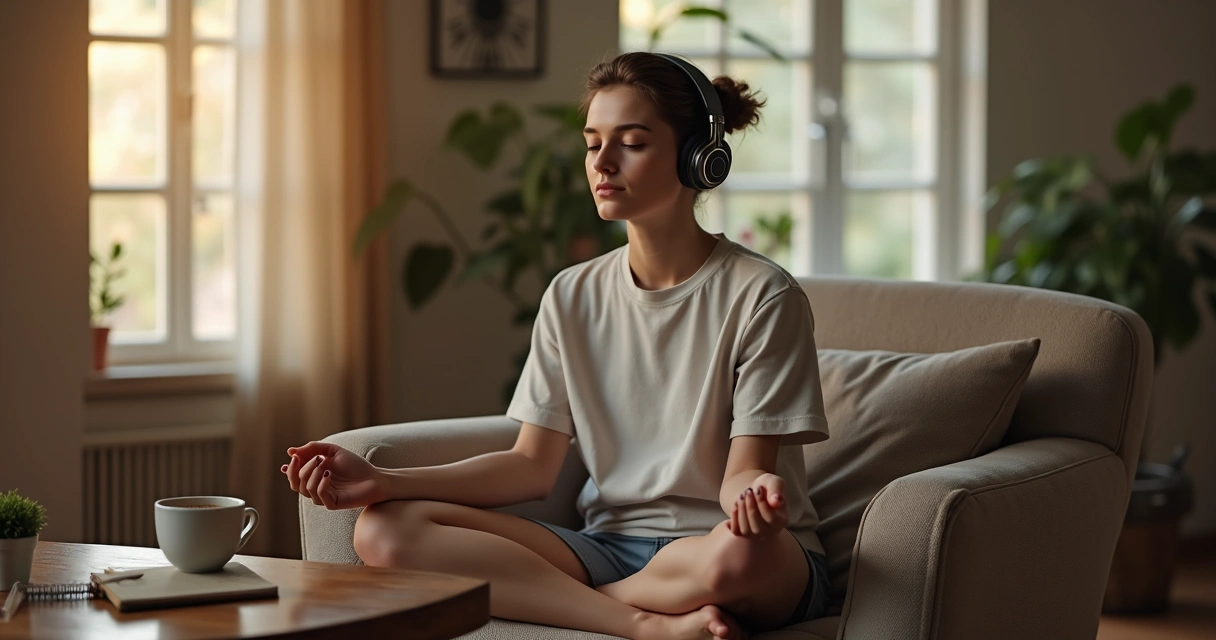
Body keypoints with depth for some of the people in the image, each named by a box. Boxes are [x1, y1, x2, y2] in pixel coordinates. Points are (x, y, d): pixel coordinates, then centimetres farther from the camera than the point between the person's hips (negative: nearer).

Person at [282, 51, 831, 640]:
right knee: (385, 530, -17)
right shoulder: (573, 298, 9)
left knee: (738, 553, -44)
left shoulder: (761, 296, -6)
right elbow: (532, 467, 6)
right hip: (611, 543, 5)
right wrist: (383, 481, -6)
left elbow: (742, 473, -9)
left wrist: (755, 492, -35)